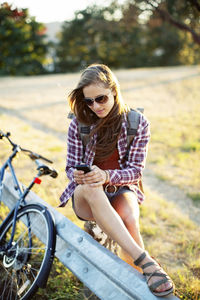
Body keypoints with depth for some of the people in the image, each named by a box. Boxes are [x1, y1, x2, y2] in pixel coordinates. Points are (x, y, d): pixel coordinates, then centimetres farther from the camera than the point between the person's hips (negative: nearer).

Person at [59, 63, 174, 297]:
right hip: (85, 198, 0)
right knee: (90, 188, -38)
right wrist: (78, 175, -27)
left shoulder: (138, 123, -7)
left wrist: (105, 176, -30)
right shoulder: (78, 124, -6)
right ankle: (145, 261, -43)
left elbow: (135, 171, -9)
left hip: (121, 191, 0)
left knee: (129, 218, -36)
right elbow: (71, 167, -1)